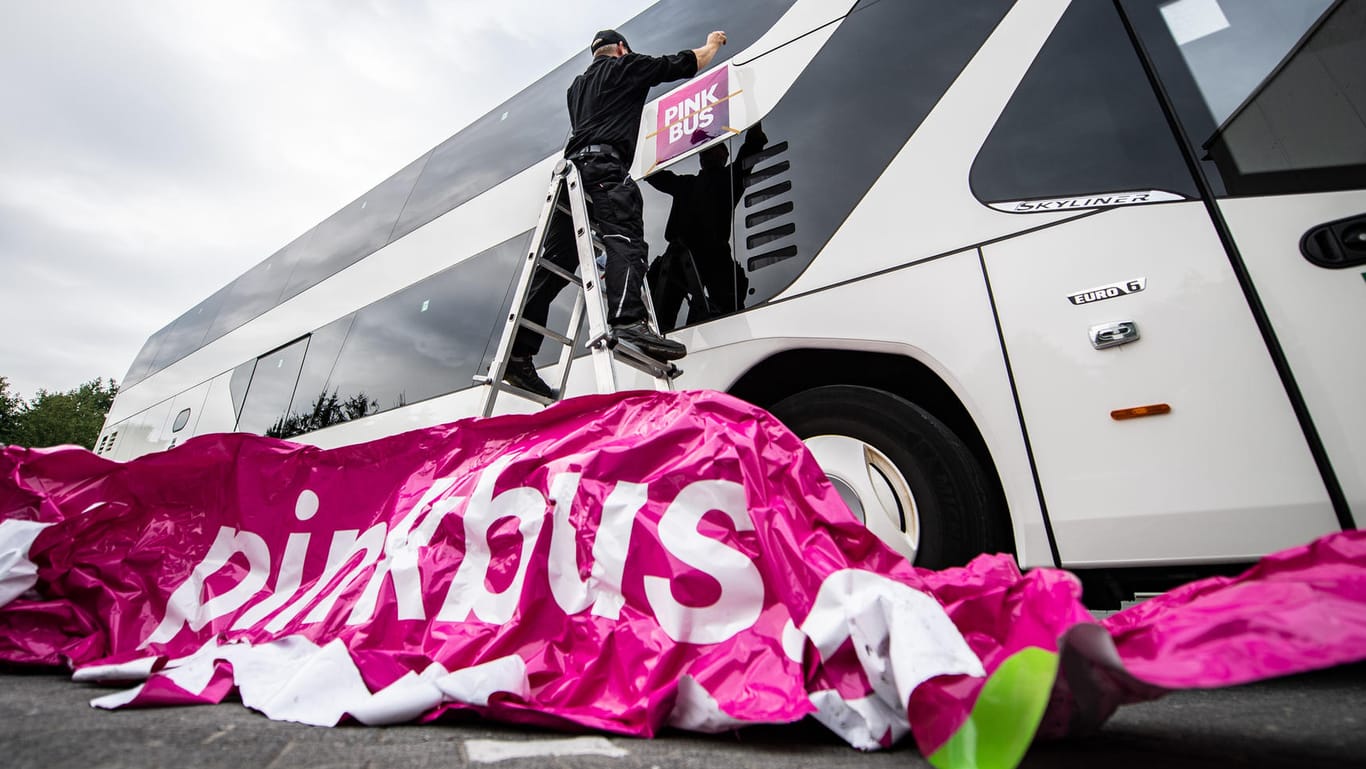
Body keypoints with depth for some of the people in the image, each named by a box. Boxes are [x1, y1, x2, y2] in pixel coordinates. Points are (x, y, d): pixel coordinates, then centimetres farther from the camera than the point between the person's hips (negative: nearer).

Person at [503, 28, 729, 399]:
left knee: (556, 263, -1)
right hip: (604, 166, -6)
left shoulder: (577, 85, 35)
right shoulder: (627, 66, 18)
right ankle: (628, 322, -51)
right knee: (625, 239, -25)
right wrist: (712, 44, 43)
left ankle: (518, 354, -6)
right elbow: (687, 63, 23)